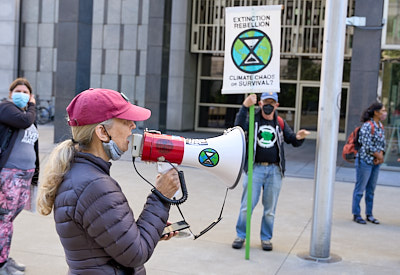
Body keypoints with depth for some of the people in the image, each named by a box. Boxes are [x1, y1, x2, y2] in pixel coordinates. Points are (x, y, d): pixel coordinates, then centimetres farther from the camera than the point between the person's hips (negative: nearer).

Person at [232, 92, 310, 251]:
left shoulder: (280, 123, 10)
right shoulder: (253, 119, 1)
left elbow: (292, 141, 10)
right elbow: (239, 127, -19)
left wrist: (299, 137, -12)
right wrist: (245, 107, -28)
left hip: (274, 170, 3)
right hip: (255, 168, -2)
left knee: (270, 208, 9)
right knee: (247, 205, -1)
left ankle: (266, 238, 23)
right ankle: (241, 235, 15)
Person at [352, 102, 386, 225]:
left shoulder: (380, 126, 10)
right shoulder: (367, 126, -16)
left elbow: (382, 143, 12)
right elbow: (367, 145, -20)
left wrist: (380, 156, -6)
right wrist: (379, 156, -9)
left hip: (376, 162, 8)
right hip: (365, 161, -8)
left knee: (371, 189, 14)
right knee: (360, 189, 1)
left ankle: (369, 214, 23)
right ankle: (356, 214, 11)